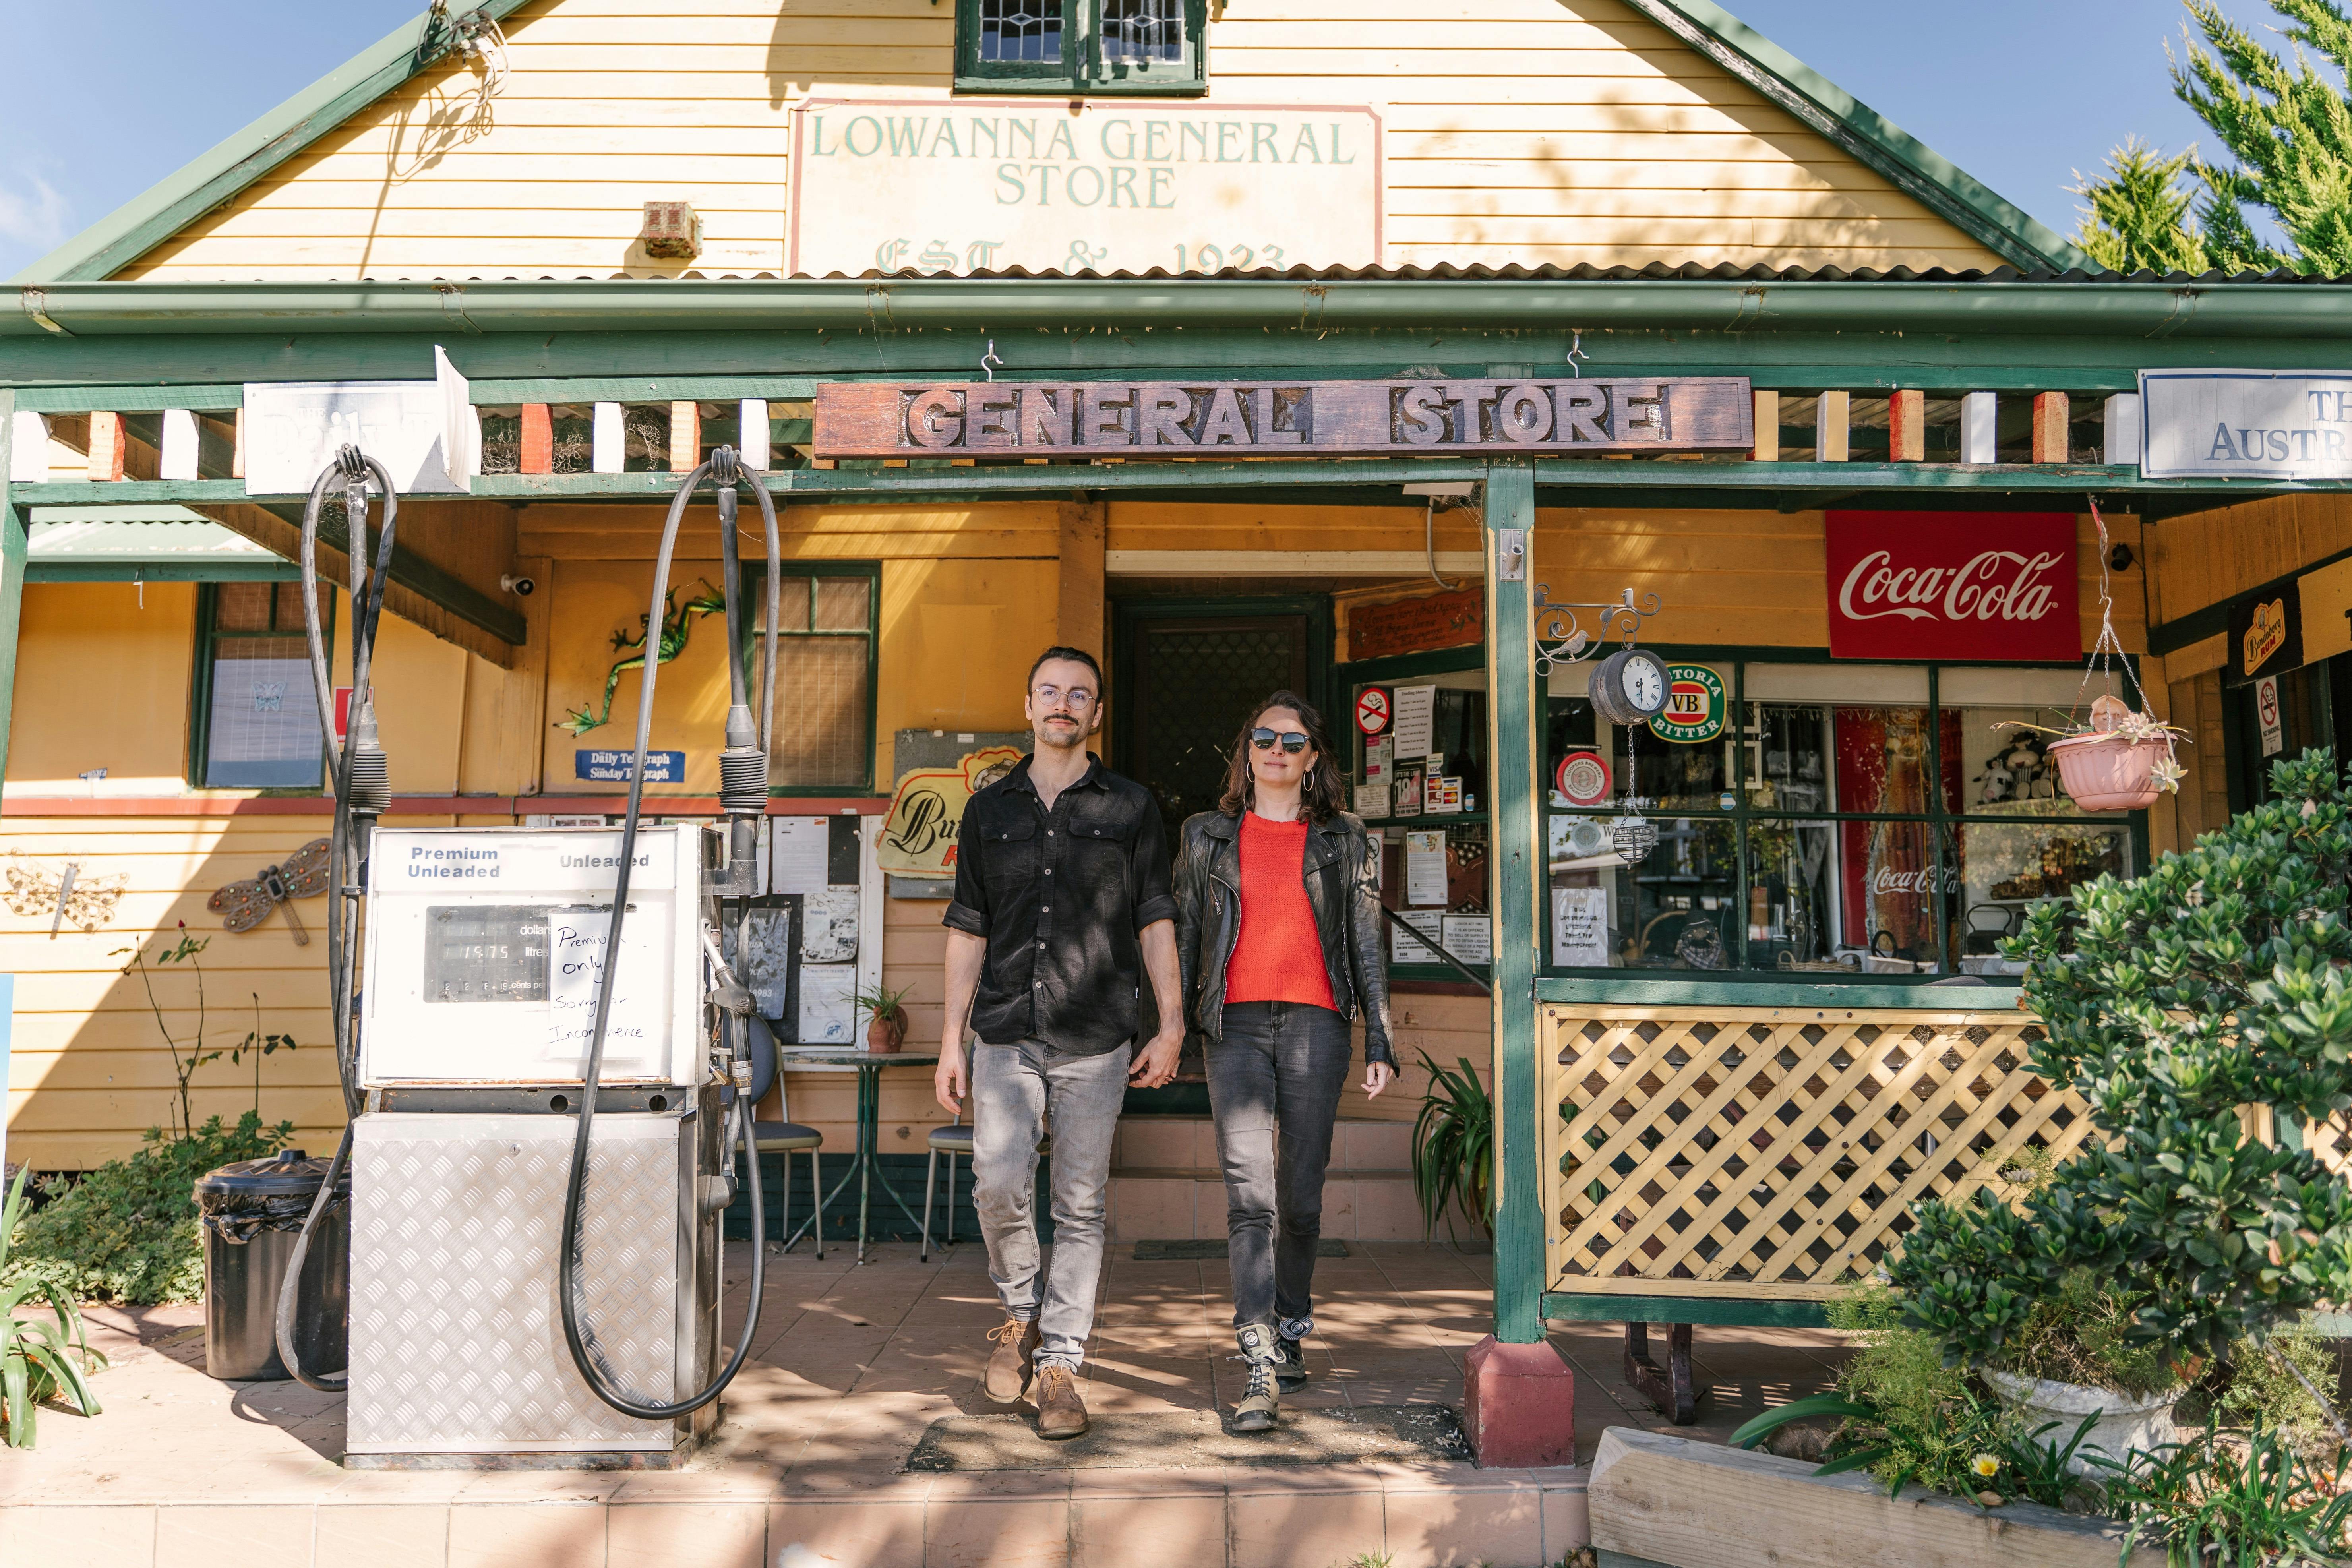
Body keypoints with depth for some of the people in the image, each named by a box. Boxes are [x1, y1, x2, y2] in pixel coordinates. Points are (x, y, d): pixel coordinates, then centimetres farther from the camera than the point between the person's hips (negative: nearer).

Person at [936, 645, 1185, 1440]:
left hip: (1096, 1038, -1)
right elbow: (968, 928, 12)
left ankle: (1059, 1365, 12)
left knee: (1081, 1204, 1)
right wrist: (950, 1039, 7)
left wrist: (1170, 1024, -1)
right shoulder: (989, 809, 12)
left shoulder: (1131, 807, 7)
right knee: (999, 1185, -10)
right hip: (1007, 1032, 1)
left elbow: (1155, 920, 6)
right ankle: (1022, 1307, 18)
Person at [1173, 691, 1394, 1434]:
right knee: (1249, 1193, -11)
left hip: (1316, 1024, 1)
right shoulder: (1207, 837, 13)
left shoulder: (1344, 841, 11)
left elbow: (1366, 945, 10)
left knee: (1301, 1196, 6)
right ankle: (1261, 1370, -12)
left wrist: (1380, 1043, 5)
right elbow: (1182, 938, 13)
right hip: (1236, 1025, 0)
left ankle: (1292, 1331, 27)